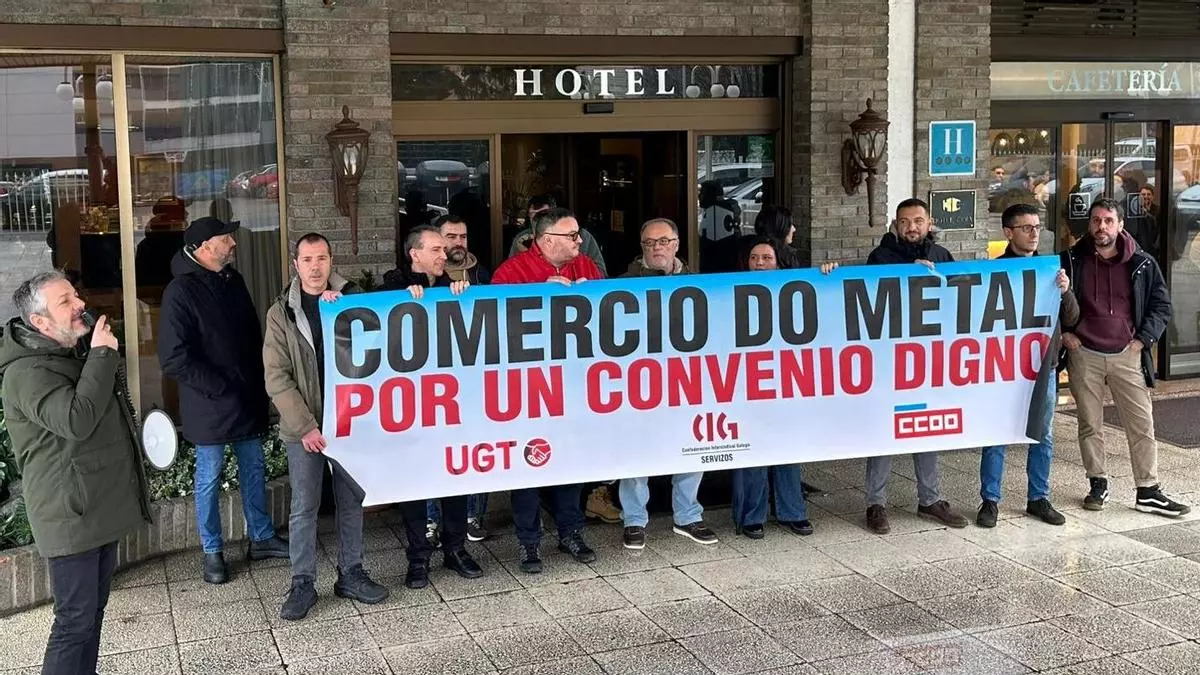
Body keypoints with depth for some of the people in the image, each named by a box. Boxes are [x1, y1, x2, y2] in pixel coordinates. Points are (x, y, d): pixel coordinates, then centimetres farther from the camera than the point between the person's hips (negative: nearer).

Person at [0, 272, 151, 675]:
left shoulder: (77, 352, 12)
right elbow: (77, 420, -35)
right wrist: (102, 357, -26)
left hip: (101, 505, 10)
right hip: (72, 517, -10)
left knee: (94, 607, 18)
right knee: (76, 619, -6)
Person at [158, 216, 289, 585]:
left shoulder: (233, 280, 6)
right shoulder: (181, 292, -17)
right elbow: (174, 358, -21)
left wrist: (258, 381, 8)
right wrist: (219, 388, -19)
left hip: (247, 399, 7)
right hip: (211, 405, -7)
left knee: (254, 468, 16)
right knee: (209, 478, 7)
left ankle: (262, 537, 31)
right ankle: (212, 552, 20)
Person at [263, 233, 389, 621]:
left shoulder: (352, 298, 5)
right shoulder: (281, 312, -1)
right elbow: (277, 378, -6)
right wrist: (306, 426, -13)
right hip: (303, 427, -2)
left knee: (352, 501, 10)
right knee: (304, 507, 3)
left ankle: (350, 574, 23)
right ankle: (302, 584, 13)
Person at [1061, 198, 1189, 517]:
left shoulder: (1142, 264, 2)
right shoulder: (1071, 261, 2)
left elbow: (1162, 304, 8)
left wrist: (1144, 339, -3)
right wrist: (1064, 332, 0)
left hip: (1127, 356, 0)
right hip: (1084, 355, 0)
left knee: (1142, 425, 0)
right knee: (1090, 425, 7)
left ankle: (1148, 491, 8)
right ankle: (1098, 486, 19)